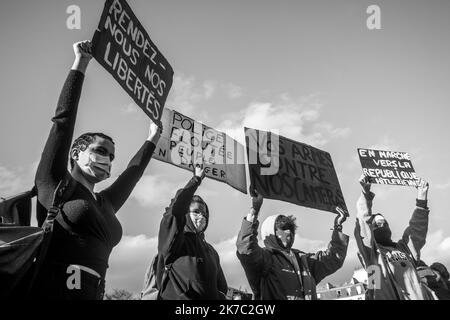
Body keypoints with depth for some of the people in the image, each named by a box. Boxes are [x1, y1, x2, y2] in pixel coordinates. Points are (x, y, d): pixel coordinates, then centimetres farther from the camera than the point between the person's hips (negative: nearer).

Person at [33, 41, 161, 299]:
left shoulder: (105, 205, 21)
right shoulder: (54, 183, 6)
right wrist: (80, 65, 2)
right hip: (50, 292, -6)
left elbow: (134, 172, 36)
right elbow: (63, 119, 1)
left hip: (92, 293, 6)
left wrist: (153, 139, 45)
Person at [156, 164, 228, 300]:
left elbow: (222, 288, 25)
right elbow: (176, 209, -11)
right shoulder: (173, 239, 6)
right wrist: (197, 178, -2)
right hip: (175, 298, -4)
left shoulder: (211, 251, 22)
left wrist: (220, 296, 2)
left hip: (210, 297, 4)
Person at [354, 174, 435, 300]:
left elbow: (416, 230, 17)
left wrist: (421, 198, 11)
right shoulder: (370, 251, 13)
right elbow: (363, 224, 2)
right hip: (387, 296, -3)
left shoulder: (403, 248, 26)